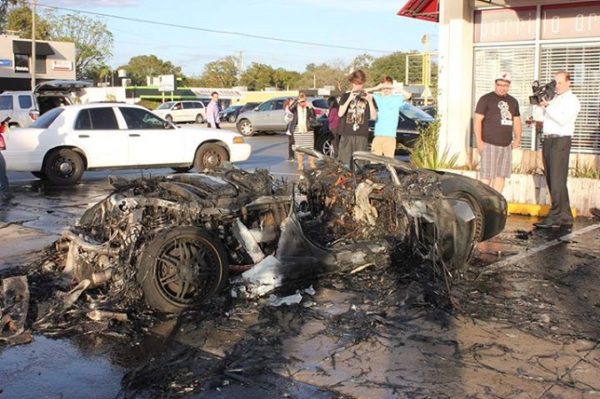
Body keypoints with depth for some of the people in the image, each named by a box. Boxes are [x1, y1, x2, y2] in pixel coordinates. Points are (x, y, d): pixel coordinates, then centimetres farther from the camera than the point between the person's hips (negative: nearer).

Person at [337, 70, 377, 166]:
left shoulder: (368, 97, 11)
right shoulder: (346, 96, 10)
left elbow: (373, 116, 3)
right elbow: (340, 113, -2)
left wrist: (370, 101, -9)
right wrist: (349, 99, -12)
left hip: (362, 136, 0)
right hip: (346, 135, 0)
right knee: (344, 162, -4)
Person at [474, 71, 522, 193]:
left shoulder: (513, 101, 18)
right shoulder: (486, 99, -1)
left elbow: (516, 121, 24)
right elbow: (478, 120, -6)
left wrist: (517, 138, 9)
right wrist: (479, 141, -14)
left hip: (506, 145, 6)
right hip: (489, 144, -6)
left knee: (501, 176, 7)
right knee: (486, 177, -9)